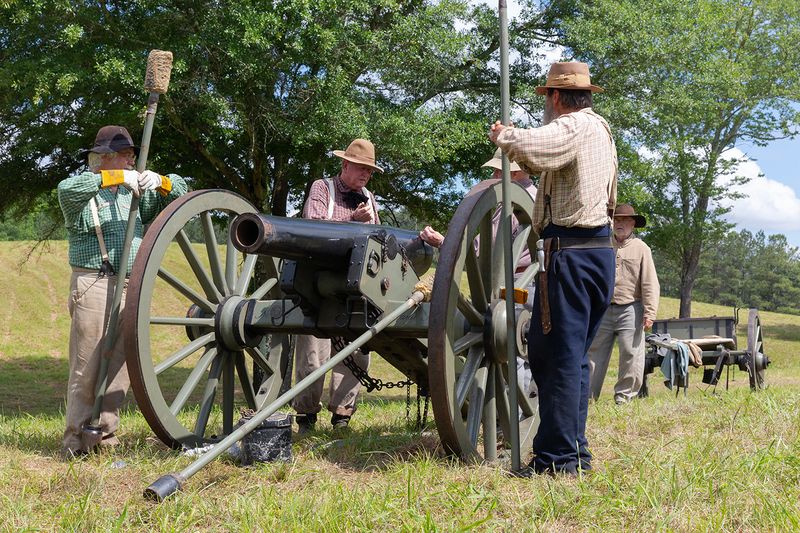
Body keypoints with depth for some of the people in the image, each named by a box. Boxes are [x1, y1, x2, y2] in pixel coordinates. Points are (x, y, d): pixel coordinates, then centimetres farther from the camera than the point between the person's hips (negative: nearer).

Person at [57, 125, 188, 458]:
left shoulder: (134, 192, 18)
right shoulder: (83, 193, 2)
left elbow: (179, 191, 14)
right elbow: (67, 189, -22)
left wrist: (159, 180, -7)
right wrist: (115, 177, -26)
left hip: (131, 289, 6)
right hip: (93, 285, -6)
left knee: (120, 367, 6)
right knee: (87, 366, -5)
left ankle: (107, 435, 14)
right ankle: (76, 440, 0)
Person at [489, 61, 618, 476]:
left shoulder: (572, 127, -10)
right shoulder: (601, 129, 21)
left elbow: (529, 148, -31)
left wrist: (503, 136, -8)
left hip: (569, 252, -10)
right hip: (601, 250, 10)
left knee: (557, 355, -6)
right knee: (575, 356, 15)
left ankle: (557, 458, -4)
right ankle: (575, 450, 20)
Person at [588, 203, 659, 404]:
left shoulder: (641, 249, 3)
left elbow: (650, 284, -1)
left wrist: (649, 313, -9)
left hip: (629, 310, -3)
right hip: (603, 309, 3)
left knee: (631, 355, -2)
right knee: (595, 352, 3)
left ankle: (624, 396, 8)